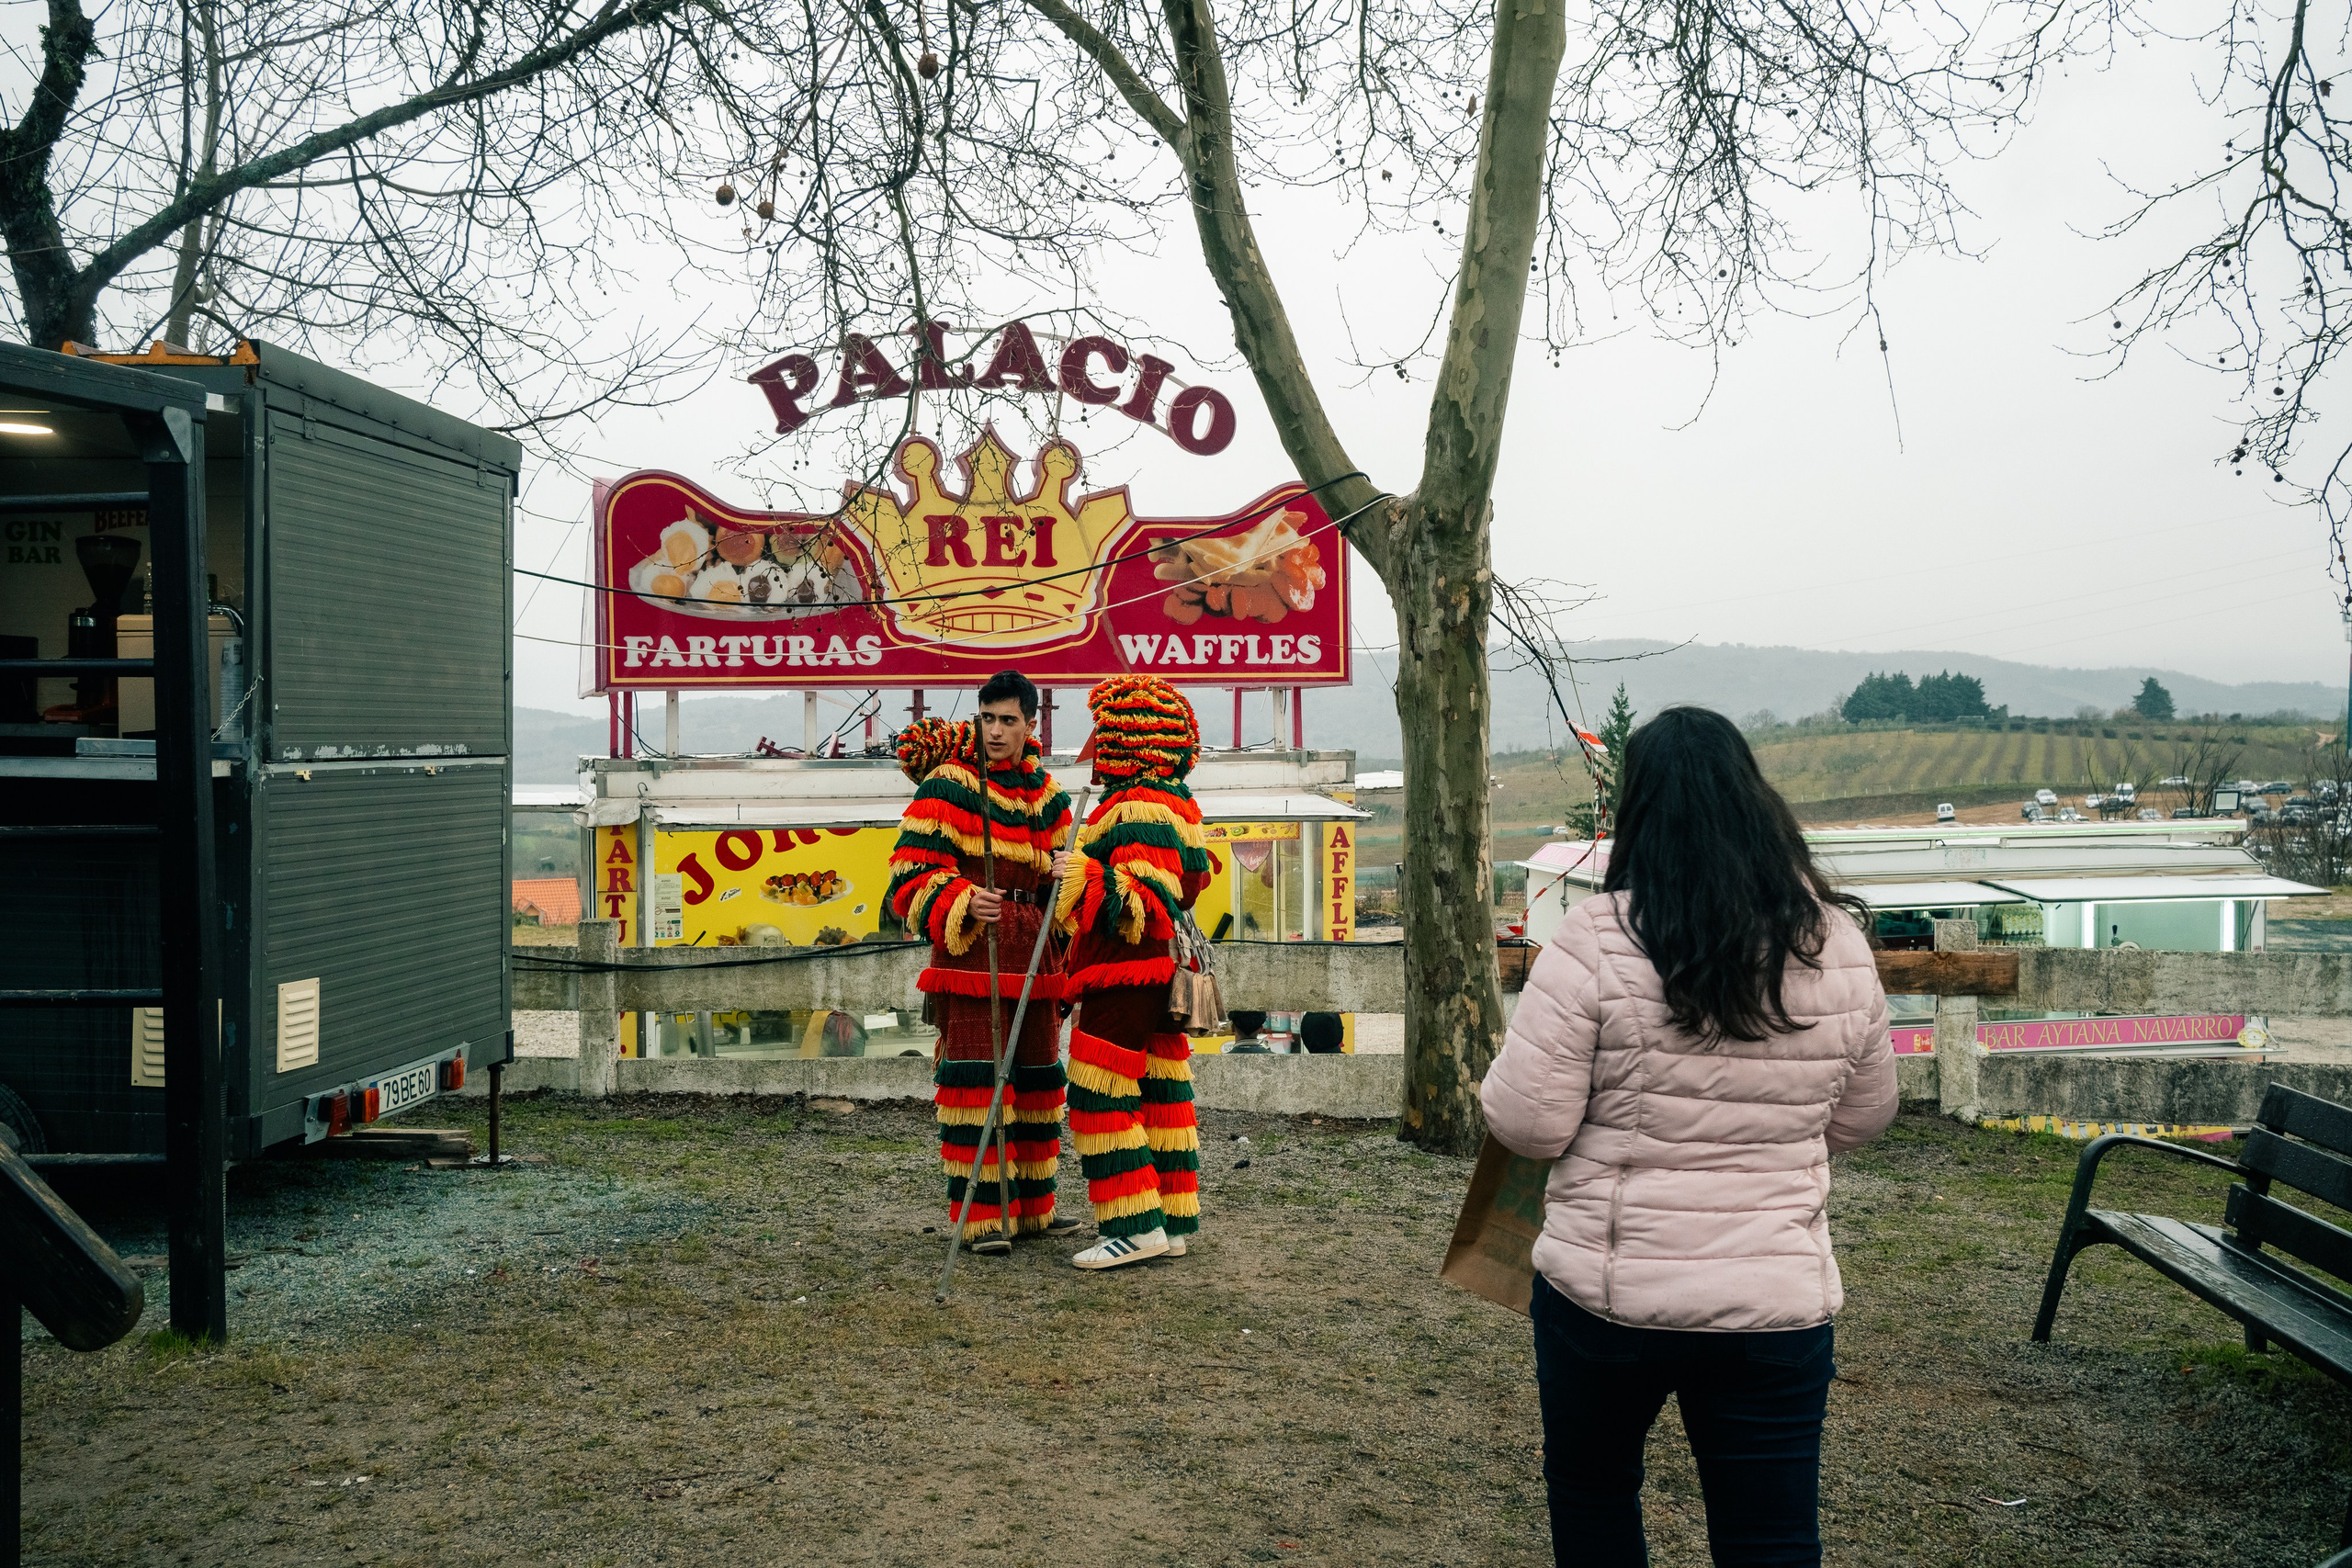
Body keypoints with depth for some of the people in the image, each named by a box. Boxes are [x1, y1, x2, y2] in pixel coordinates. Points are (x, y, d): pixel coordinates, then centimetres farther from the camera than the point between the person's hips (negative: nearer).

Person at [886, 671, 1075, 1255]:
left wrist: (1063, 871, -3)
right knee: (975, 1076, -9)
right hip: (969, 947, -6)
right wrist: (963, 901, -26)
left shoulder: (1046, 793, 14)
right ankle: (981, 1215, -1)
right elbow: (912, 876, -9)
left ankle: (1032, 1207, 23)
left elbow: (1057, 878, 21)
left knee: (1037, 1076, 11)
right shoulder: (946, 785, -5)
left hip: (1032, 952, 6)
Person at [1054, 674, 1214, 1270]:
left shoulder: (1139, 808, -17)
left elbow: (1150, 903, -24)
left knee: (1100, 1098, -7)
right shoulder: (1178, 805, 15)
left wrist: (1088, 876, -34)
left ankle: (1135, 1225, -7)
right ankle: (1171, 1223, 15)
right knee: (1160, 1096, 11)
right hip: (1162, 975, 11)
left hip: (1126, 976, -11)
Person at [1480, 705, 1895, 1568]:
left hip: (1605, 1291, -2)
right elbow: (1863, 1115, 10)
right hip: (1777, 1299, 3)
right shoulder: (1839, 945, -3)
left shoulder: (1595, 940, -16)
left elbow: (1527, 1124, -14)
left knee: (1590, 1495, 23)